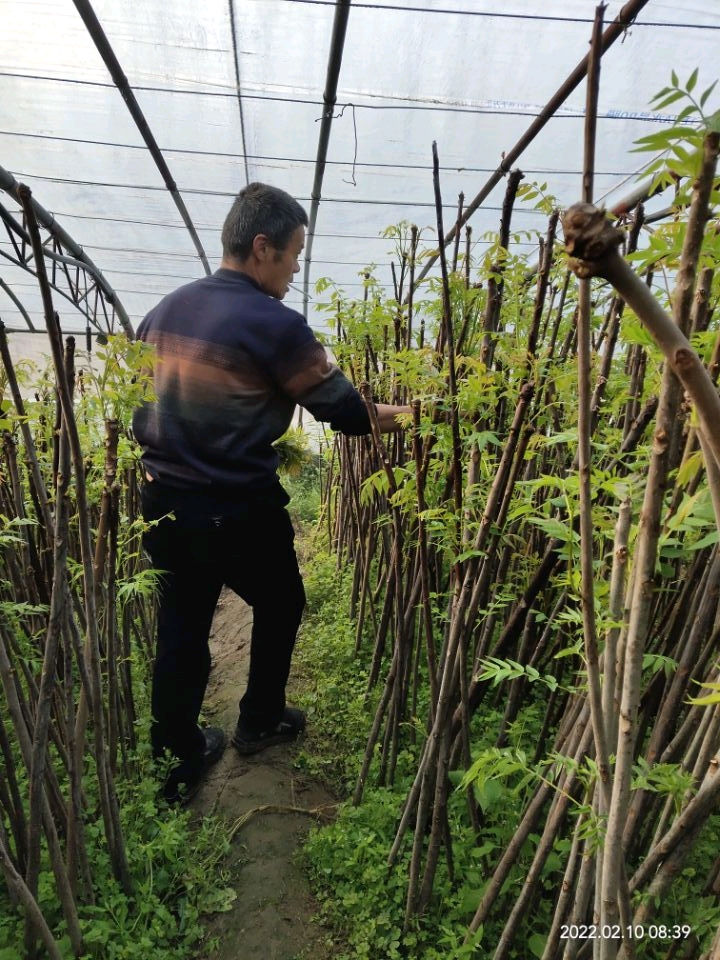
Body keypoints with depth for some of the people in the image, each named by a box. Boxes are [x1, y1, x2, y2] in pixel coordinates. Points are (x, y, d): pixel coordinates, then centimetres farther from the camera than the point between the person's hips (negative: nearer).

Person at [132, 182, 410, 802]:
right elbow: (342, 409, -10)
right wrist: (393, 415, 7)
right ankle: (260, 722, 39)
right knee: (279, 606, 21)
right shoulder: (275, 325, -15)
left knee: (180, 630, 16)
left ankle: (175, 765, 31)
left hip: (164, 502, 6)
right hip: (239, 511, -6)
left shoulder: (166, 309, 6)